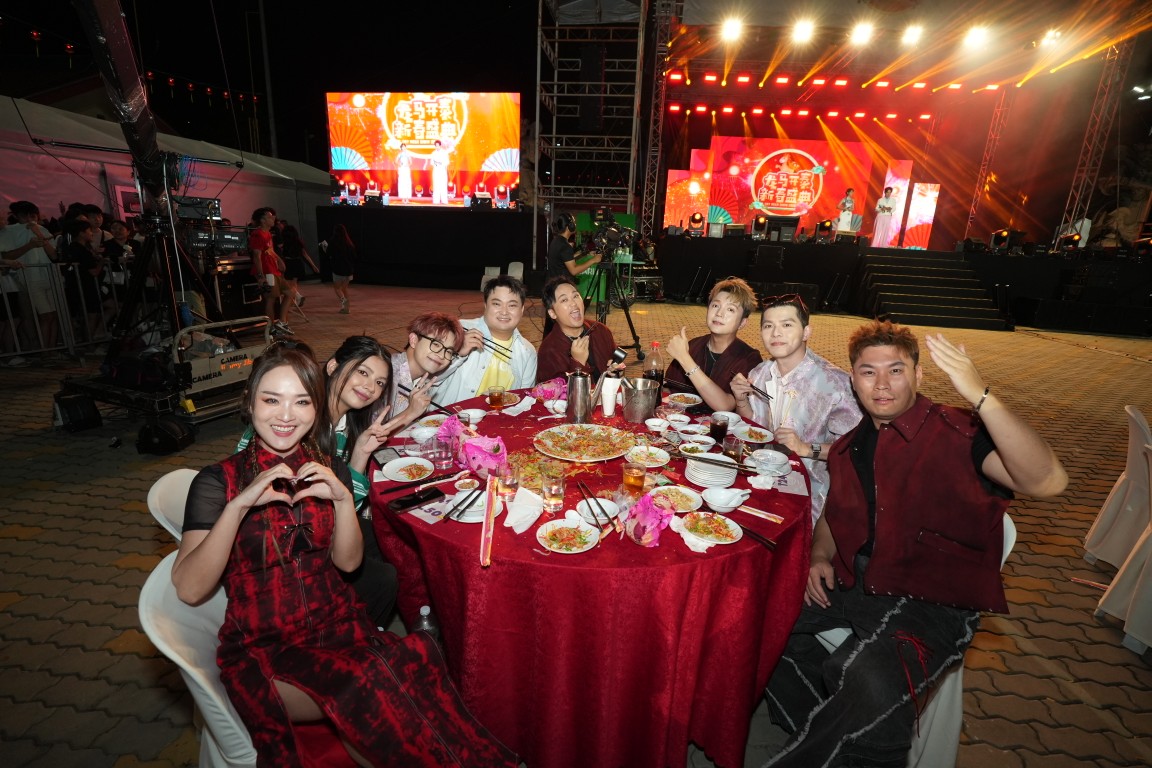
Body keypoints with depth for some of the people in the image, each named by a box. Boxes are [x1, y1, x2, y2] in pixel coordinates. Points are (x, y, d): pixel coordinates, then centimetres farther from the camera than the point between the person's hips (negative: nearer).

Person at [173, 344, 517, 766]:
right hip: (262, 648, -3)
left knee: (415, 661, -26)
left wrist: (342, 498, -15)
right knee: (371, 688, -30)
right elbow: (189, 589, -16)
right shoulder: (218, 481, -6)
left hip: (336, 623, 3)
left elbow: (348, 561, 1)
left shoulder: (327, 468, 4)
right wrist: (240, 505, -28)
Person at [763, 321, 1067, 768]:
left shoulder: (957, 434, -9)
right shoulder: (849, 447, 11)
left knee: (872, 681, -35)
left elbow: (1048, 481, -27)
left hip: (931, 604, -6)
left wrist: (980, 395, -35)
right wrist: (821, 557, 4)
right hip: (854, 587, 7)